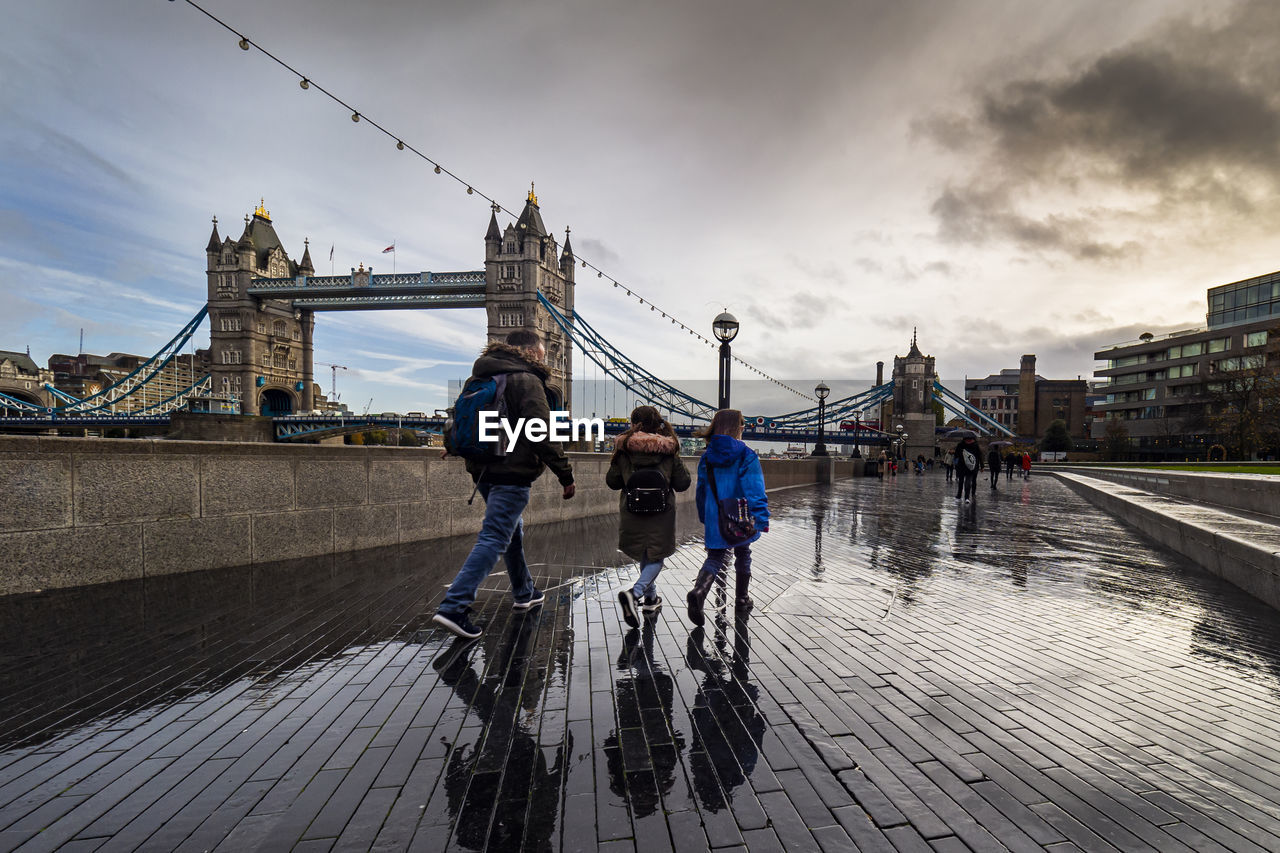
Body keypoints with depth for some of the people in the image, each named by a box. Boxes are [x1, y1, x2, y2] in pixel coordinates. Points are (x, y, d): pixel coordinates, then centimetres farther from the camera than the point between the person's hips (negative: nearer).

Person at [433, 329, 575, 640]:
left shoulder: (481, 378, 16)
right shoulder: (527, 380, -11)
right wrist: (565, 474, -14)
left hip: (482, 470, 9)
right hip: (512, 473, -9)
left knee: (512, 532, 22)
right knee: (494, 539, -8)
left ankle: (525, 593, 38)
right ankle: (453, 607, -13)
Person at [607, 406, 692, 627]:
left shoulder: (623, 448, -5)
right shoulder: (669, 449, -7)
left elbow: (612, 481, 0)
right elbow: (683, 484, -2)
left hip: (632, 511, 3)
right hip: (661, 513, -2)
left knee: (645, 555, 21)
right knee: (656, 558, 6)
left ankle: (651, 596, 33)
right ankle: (634, 593, -17)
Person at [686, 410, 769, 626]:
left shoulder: (706, 457, 4)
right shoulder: (746, 456, -9)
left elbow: (701, 491, 11)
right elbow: (755, 489, -16)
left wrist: (705, 519, 22)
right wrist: (762, 518, -16)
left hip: (715, 521, 2)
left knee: (714, 558, 5)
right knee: (743, 555, 18)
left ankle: (698, 591, -22)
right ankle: (741, 599, 31)